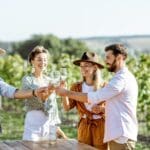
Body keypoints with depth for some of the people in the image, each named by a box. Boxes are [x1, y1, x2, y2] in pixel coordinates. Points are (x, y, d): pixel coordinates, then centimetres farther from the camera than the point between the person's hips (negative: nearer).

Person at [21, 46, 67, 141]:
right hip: (34, 122, -5)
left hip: (50, 123, 5)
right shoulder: (27, 80, -3)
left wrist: (56, 126, 13)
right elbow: (37, 97, -20)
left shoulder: (49, 80, 13)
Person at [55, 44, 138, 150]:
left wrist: (67, 93, -12)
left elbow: (94, 97, -19)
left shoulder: (122, 78, -15)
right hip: (121, 134, 10)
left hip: (122, 136, -10)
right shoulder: (126, 77, 18)